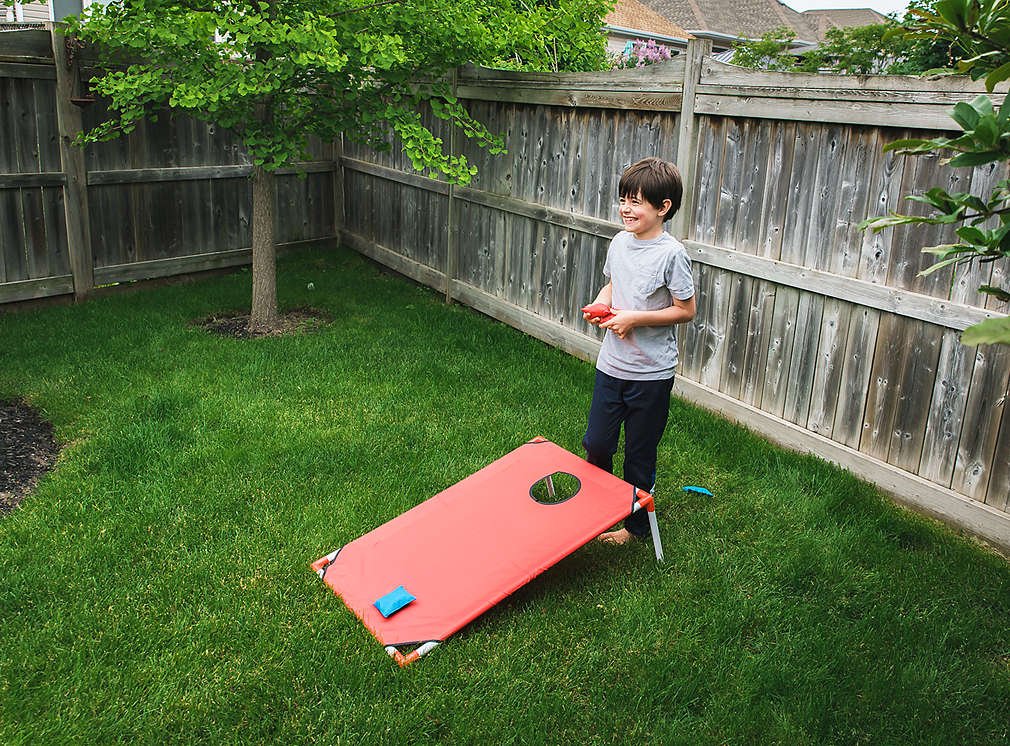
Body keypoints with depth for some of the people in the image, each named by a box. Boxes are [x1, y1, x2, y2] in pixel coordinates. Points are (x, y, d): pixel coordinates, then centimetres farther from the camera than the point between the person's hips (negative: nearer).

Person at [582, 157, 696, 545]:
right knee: (596, 444, 10)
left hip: (651, 373, -5)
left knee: (639, 455, 9)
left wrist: (634, 318, -18)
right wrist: (601, 303, -2)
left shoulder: (672, 254, -15)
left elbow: (686, 310, -11)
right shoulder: (620, 242, 4)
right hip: (611, 364, 5)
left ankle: (636, 524, 28)